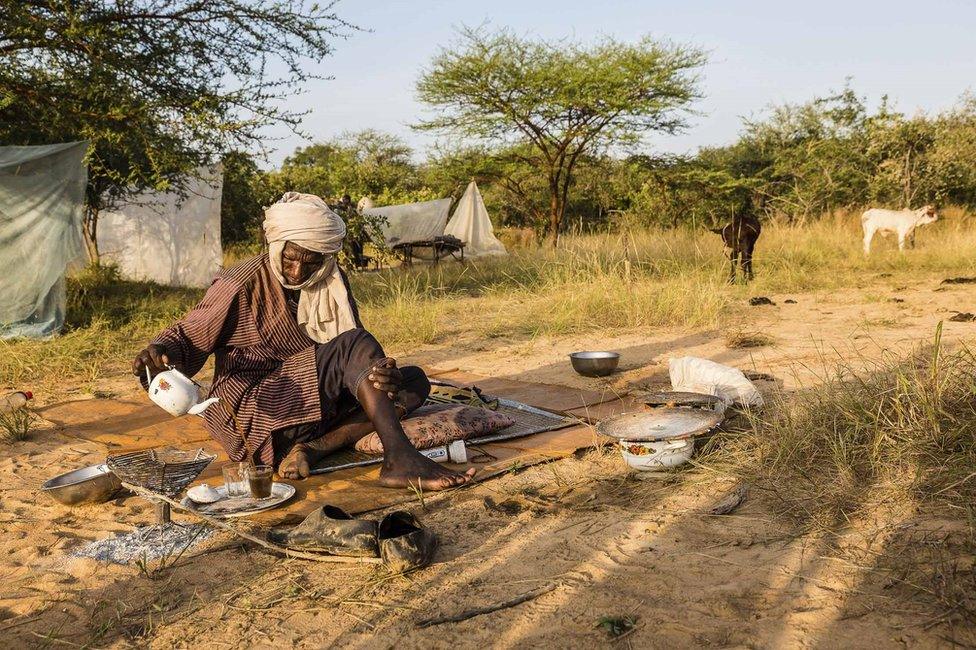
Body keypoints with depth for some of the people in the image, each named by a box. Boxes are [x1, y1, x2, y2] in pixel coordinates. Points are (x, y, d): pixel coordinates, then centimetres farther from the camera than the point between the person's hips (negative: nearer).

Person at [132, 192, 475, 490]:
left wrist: (385, 376, -22)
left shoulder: (332, 284, 7)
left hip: (316, 404, 7)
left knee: (414, 382, -8)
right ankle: (399, 460, -37)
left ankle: (312, 449, -24)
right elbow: (189, 335, -4)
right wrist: (159, 352, -29)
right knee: (356, 344, -26)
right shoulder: (240, 286, -7)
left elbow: (357, 364, 2)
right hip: (251, 411, -7)